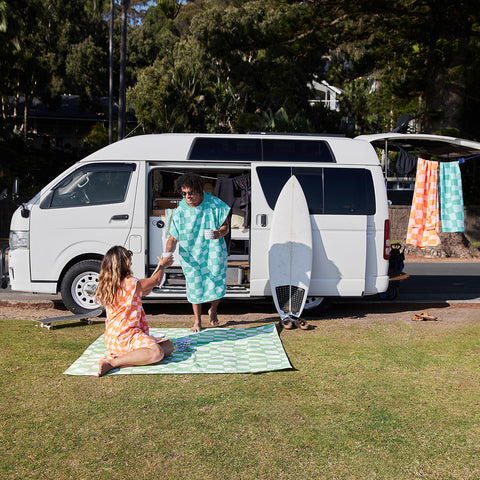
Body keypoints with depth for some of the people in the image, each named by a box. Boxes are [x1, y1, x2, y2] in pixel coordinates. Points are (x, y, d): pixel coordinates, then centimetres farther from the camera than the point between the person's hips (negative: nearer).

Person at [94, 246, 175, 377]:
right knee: (156, 353, -32)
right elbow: (156, 280, 1)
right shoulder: (130, 283, -14)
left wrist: (159, 267, 30)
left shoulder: (107, 285, 15)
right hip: (124, 337, -10)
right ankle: (112, 363, -27)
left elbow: (145, 291, 24)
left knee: (169, 345, 2)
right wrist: (163, 265, 22)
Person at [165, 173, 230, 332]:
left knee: (218, 284, 3)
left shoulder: (214, 204, -8)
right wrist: (169, 250, -27)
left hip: (214, 252, 0)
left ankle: (213, 311, 36)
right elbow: (173, 238, -6)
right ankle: (197, 321, 25)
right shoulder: (180, 211, -8)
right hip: (191, 255, 0)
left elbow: (225, 226, -1)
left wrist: (220, 233, -25)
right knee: (195, 286, 3)